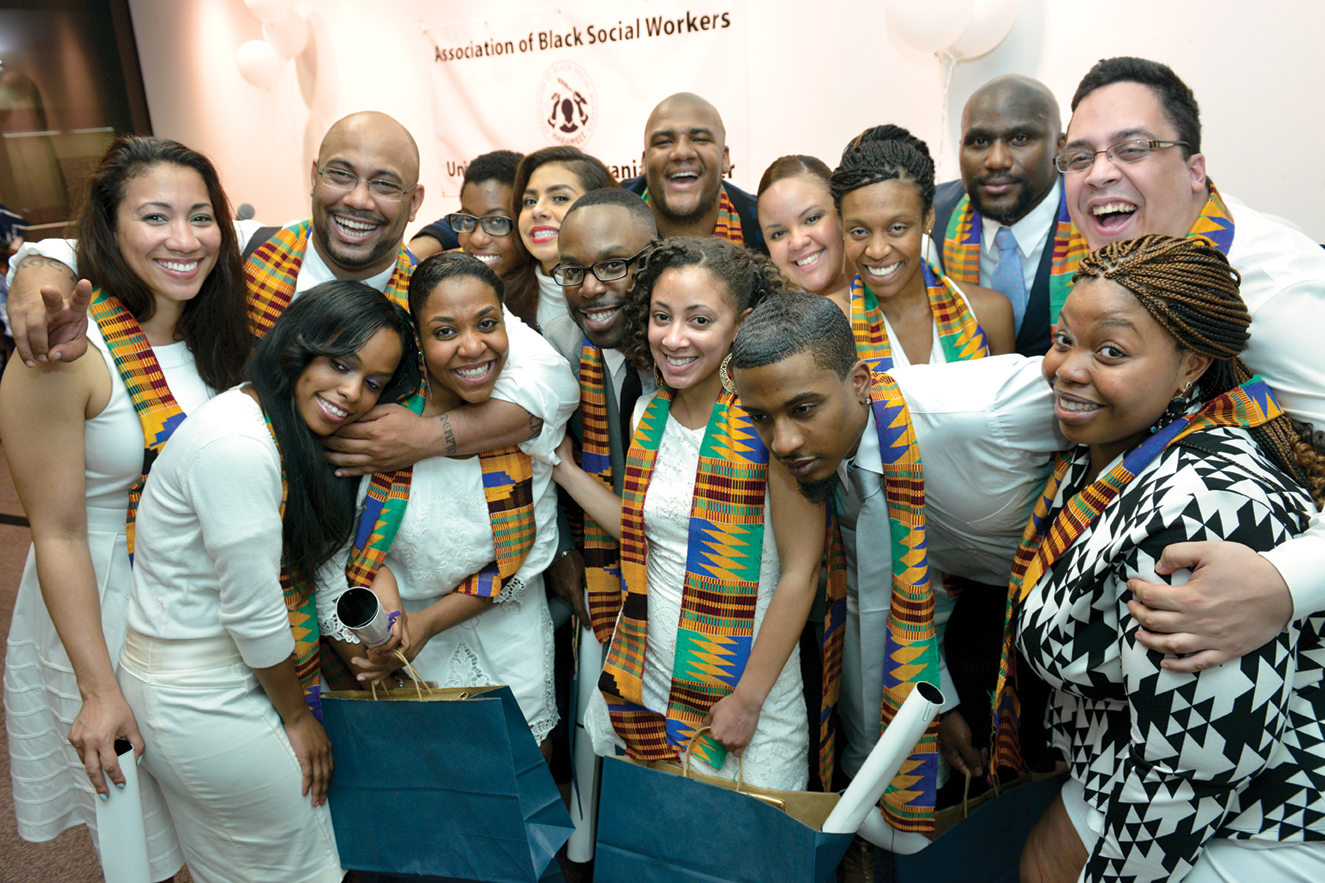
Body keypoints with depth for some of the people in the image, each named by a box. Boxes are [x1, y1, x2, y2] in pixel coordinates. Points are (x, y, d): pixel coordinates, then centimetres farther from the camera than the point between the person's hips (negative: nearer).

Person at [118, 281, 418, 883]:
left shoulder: (297, 431, 3)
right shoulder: (237, 444, -28)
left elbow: (318, 555, 5)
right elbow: (253, 614, -23)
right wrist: (298, 716, -8)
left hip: (245, 672, 9)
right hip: (199, 700, -9)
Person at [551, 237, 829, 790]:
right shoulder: (650, 412, 2)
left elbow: (800, 572, -16)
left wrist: (748, 698, -14)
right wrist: (562, 468, 7)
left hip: (748, 686, -5)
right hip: (640, 680, 6)